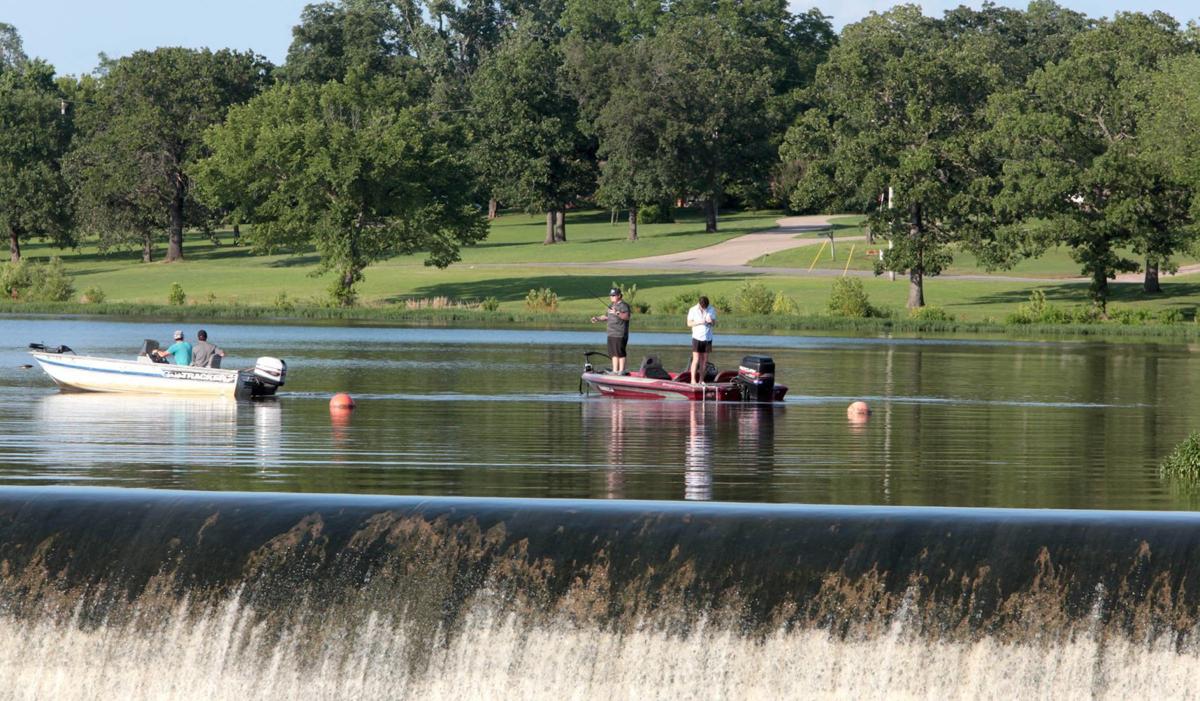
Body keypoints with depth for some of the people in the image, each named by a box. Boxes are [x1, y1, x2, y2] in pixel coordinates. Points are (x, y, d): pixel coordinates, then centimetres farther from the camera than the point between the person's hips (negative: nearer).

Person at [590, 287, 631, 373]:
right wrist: (597, 318, 14)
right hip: (611, 334, 9)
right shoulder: (611, 305, 19)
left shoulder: (623, 305, -9)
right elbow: (607, 317, 29)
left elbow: (627, 317, -24)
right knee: (614, 353, 9)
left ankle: (621, 371, -5)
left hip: (620, 335, -9)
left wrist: (617, 313, -37)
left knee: (620, 353, -8)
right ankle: (615, 371, 13)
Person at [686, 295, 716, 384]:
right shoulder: (693, 310, -4)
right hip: (697, 337, -3)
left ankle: (701, 379, 9)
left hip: (708, 338, 3)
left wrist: (711, 321, -16)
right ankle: (693, 380, -9)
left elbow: (714, 323, 8)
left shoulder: (712, 309, 3)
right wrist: (699, 322, -19)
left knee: (704, 360, 4)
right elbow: (689, 323, -3)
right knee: (696, 359, -9)